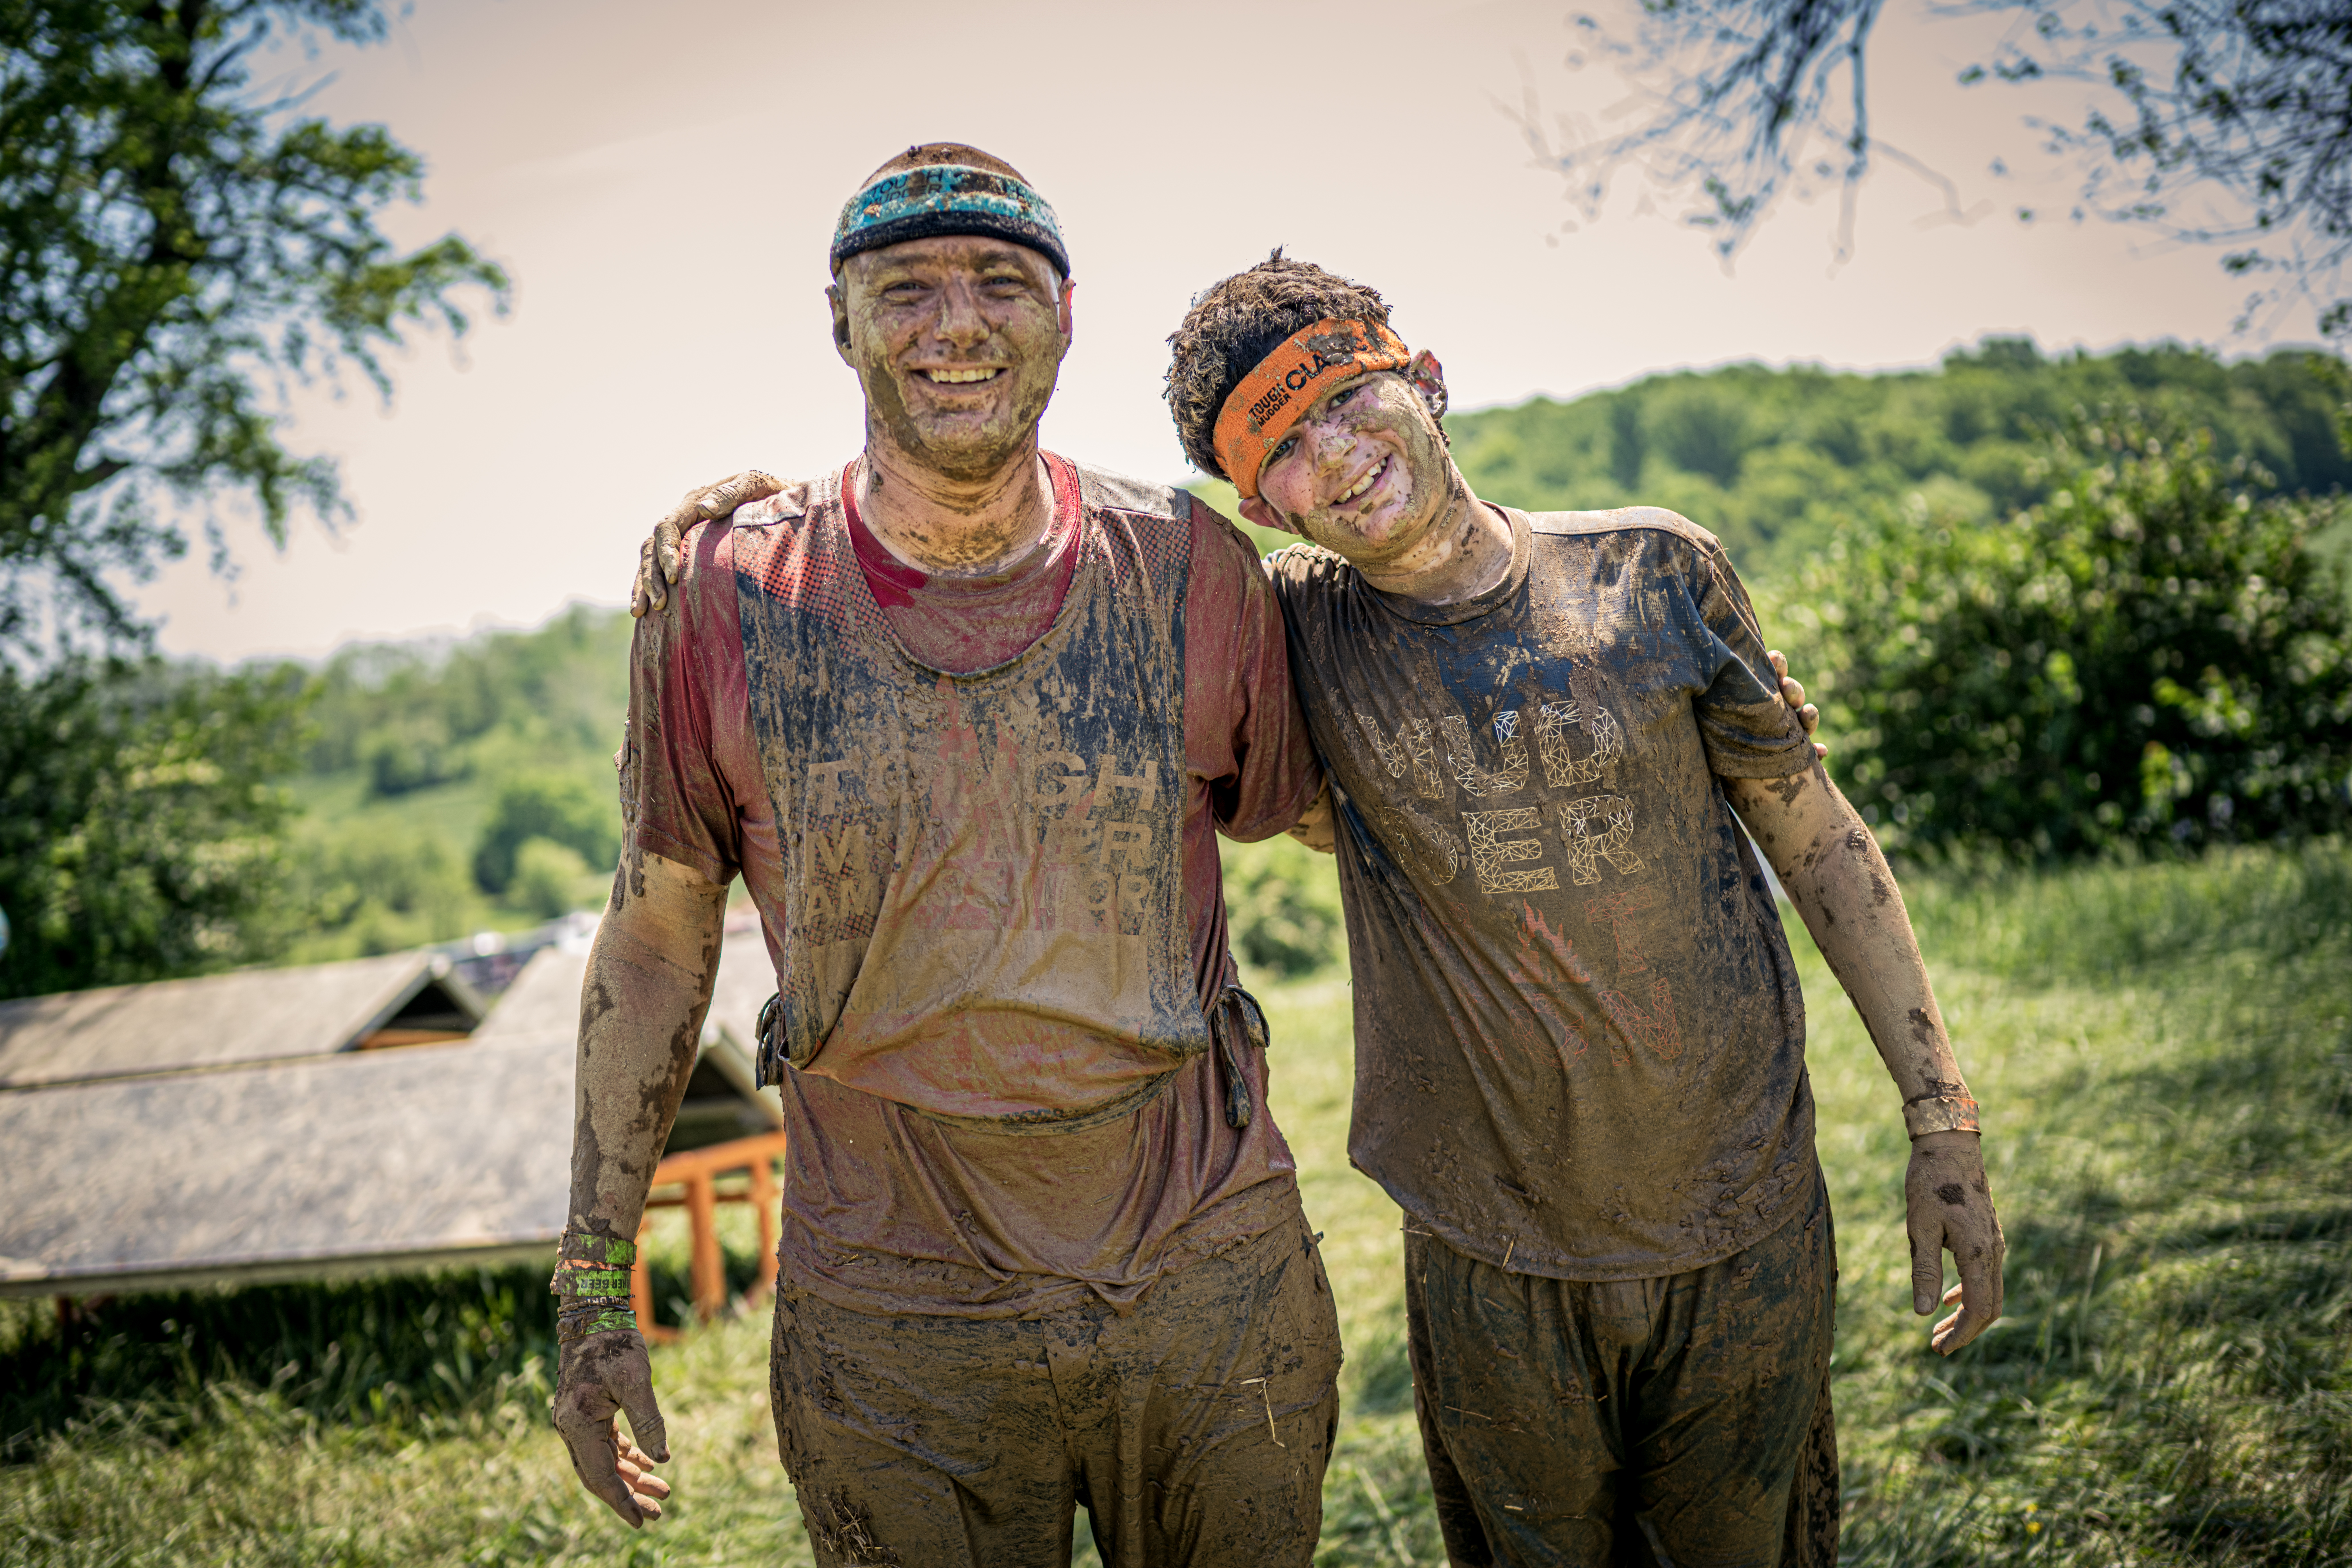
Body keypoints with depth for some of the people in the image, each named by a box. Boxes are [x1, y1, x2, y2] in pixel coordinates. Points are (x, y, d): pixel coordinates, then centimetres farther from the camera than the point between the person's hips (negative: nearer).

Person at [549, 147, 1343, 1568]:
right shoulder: (727, 600, -7)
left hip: (1212, 1280, 2)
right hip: (891, 1321, -1)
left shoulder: (1192, 572, -6)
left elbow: (1303, 813, 11)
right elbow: (657, 941, 0)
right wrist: (596, 1291, 1)